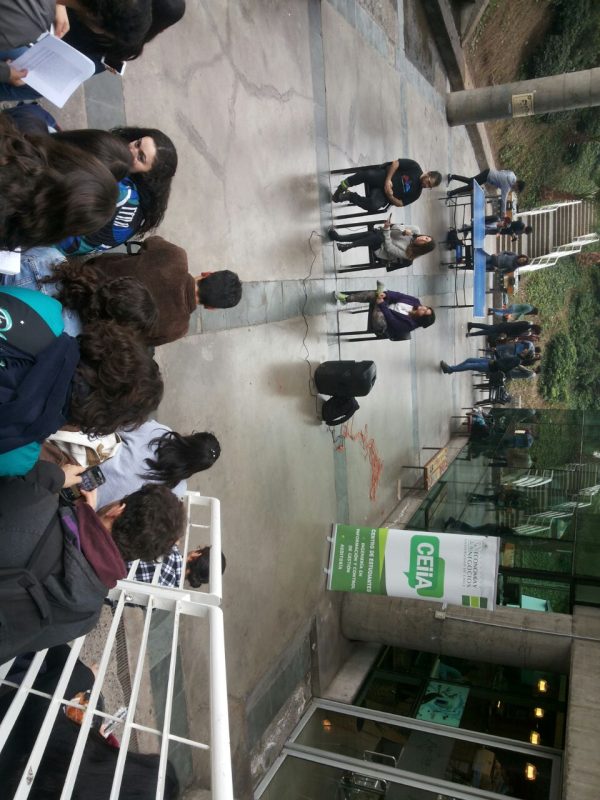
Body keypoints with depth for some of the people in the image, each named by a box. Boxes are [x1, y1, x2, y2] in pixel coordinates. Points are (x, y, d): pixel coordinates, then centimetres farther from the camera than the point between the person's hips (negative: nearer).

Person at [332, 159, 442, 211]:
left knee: (375, 205, -34)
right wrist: (388, 180, -19)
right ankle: (344, 185, -10)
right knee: (367, 174, -36)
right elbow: (396, 163, -7)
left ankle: (349, 196, -11)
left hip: (383, 194, 1)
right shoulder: (415, 167, -5)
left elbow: (400, 203, 1)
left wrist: (390, 196, -16)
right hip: (382, 177, -1)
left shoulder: (416, 193, 0)